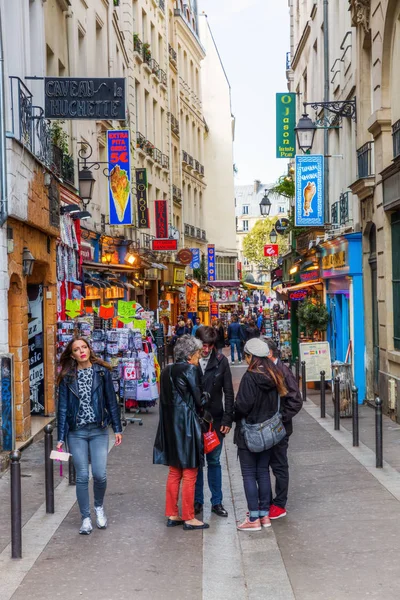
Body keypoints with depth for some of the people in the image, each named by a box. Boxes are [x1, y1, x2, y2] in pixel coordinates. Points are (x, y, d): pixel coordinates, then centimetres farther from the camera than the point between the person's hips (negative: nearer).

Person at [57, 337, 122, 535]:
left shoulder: (102, 372, 2)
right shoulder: (67, 377, 2)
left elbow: (111, 401, 6)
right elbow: (63, 408, 3)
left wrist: (117, 428, 5)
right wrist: (61, 438, 1)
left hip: (99, 431, 0)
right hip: (76, 432, 0)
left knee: (100, 474, -5)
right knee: (82, 476, 1)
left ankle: (99, 507, 24)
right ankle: (86, 519, 14)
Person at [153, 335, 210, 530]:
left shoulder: (167, 371, 10)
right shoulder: (190, 370, -13)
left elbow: (165, 399, 12)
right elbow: (199, 400, -11)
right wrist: (202, 405, 11)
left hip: (170, 425, 8)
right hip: (187, 425, -8)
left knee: (174, 472, 15)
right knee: (189, 474, 1)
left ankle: (172, 515, 20)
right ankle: (188, 518, 7)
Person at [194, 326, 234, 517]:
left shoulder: (221, 361, -4)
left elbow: (228, 392, 0)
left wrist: (227, 419, -4)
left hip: (215, 420, 0)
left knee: (214, 461, 10)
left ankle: (216, 502, 20)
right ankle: (197, 501, 23)